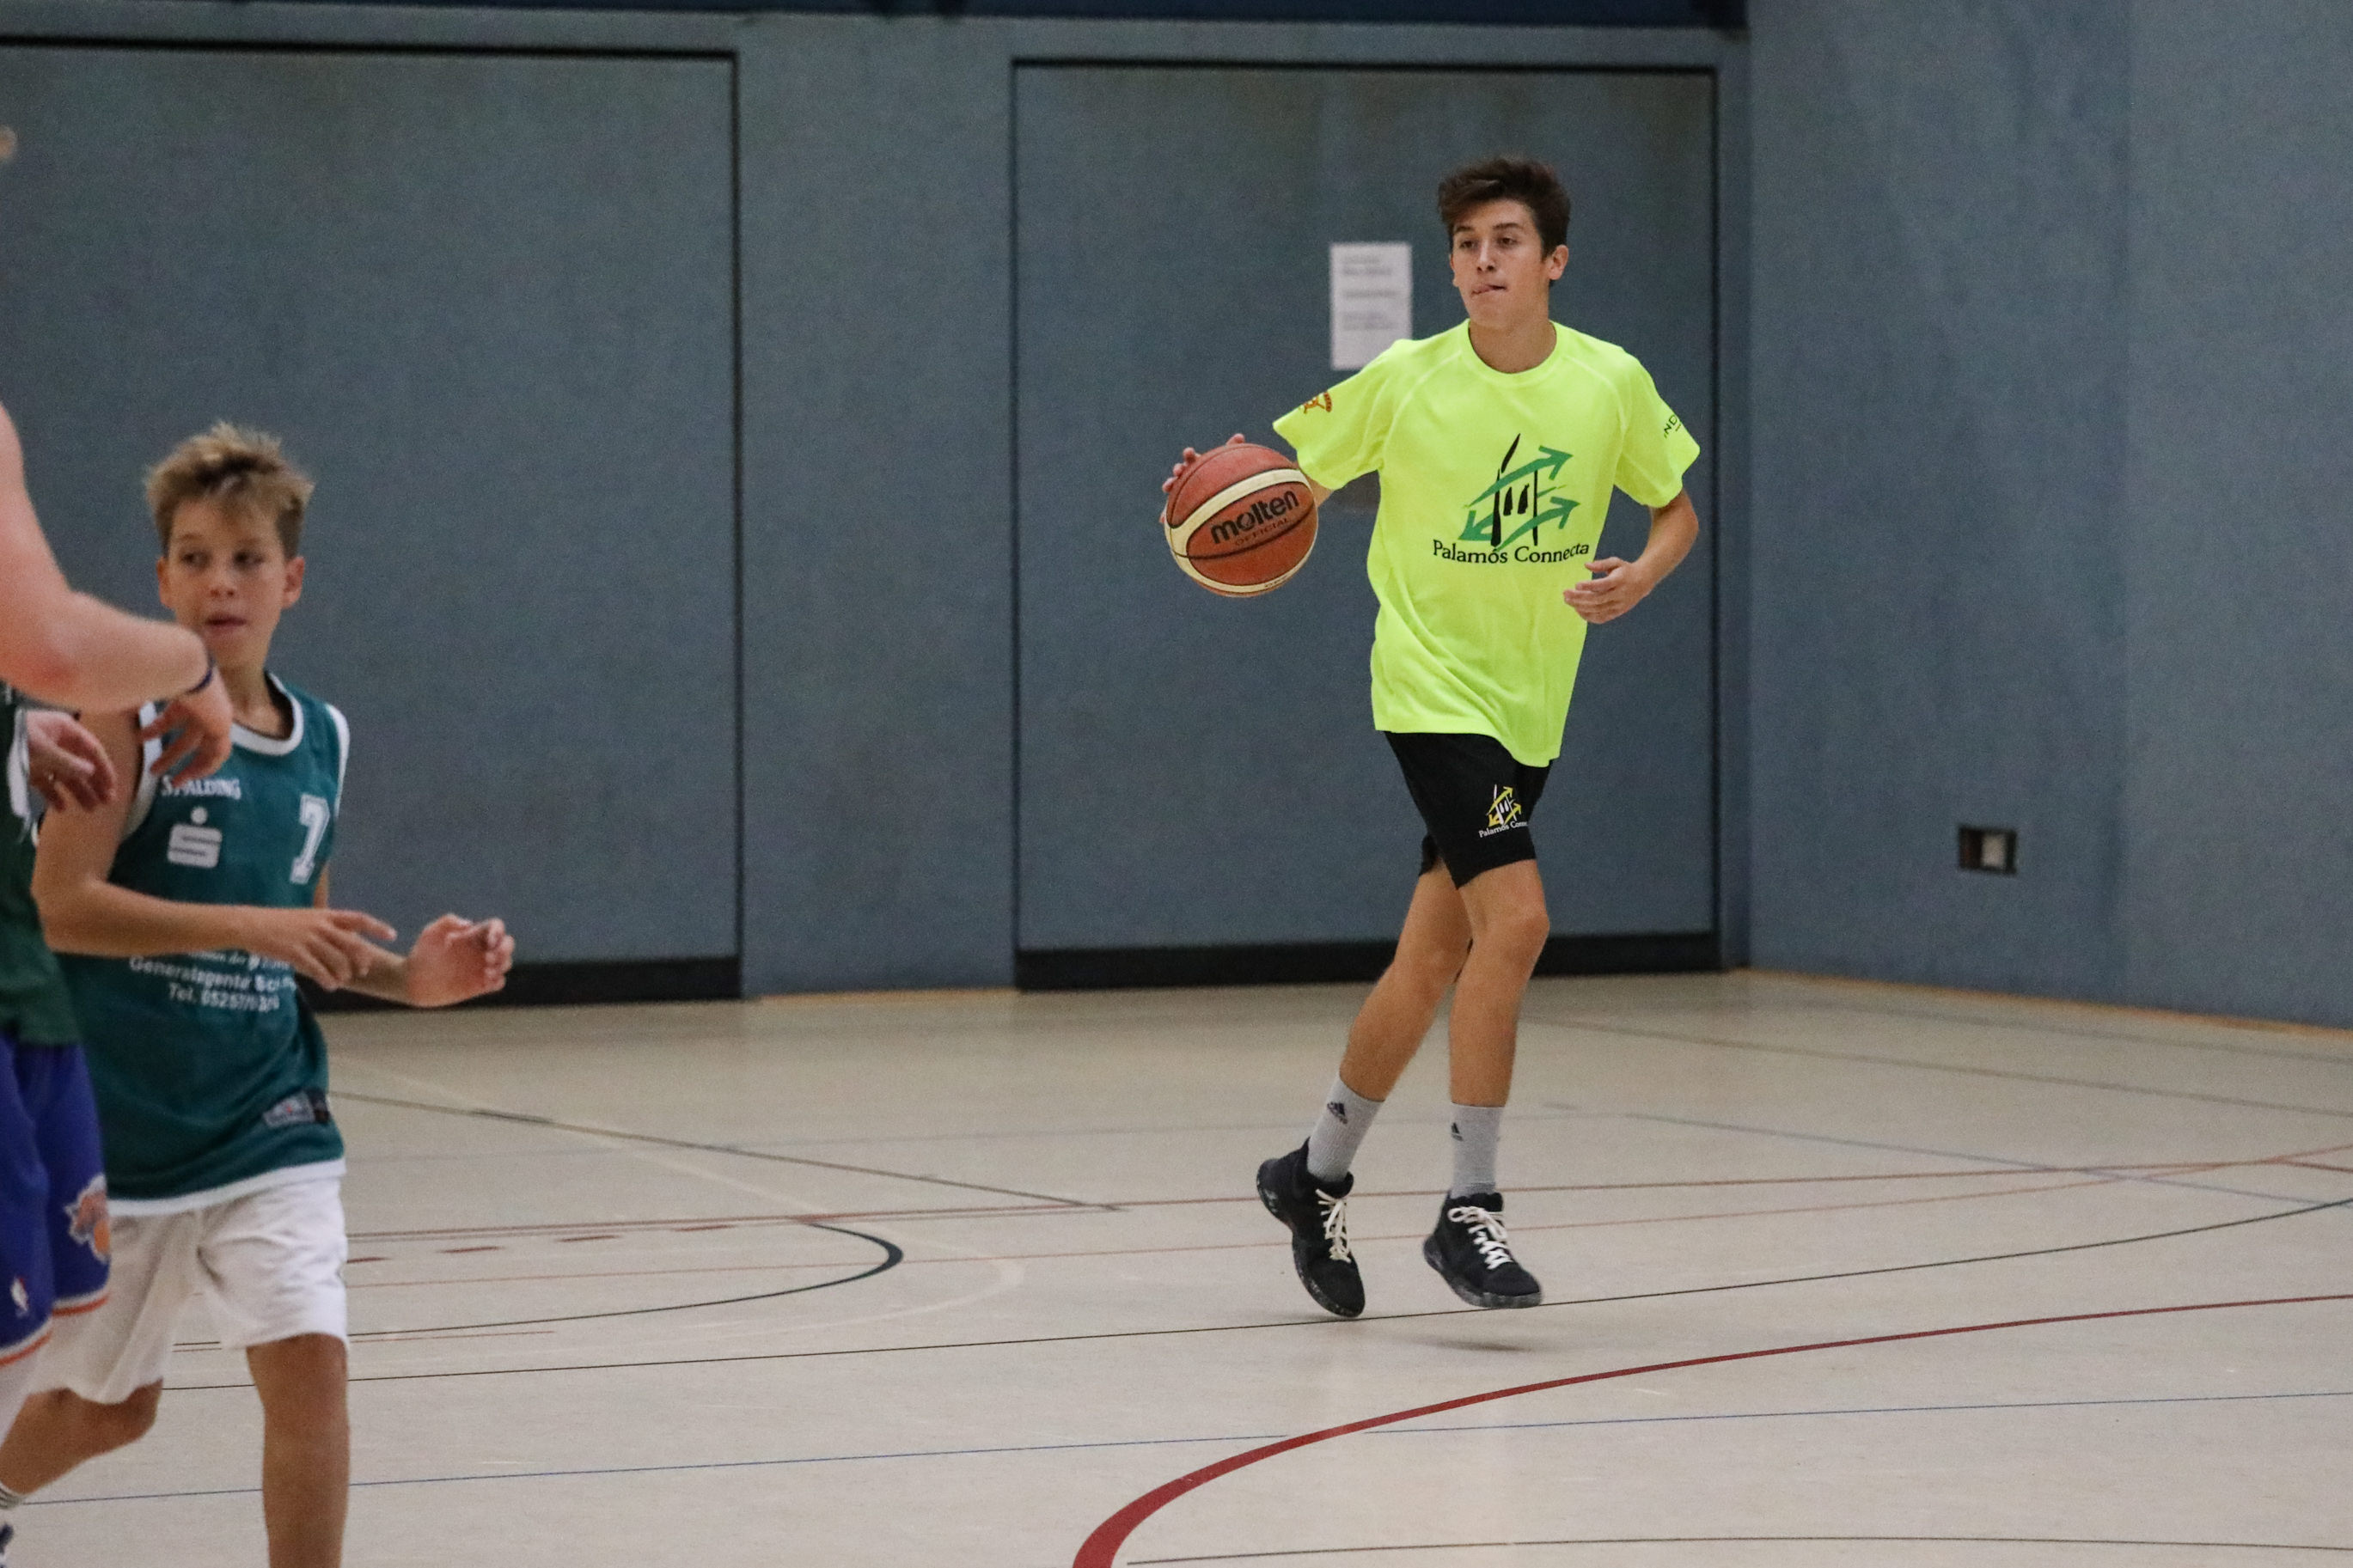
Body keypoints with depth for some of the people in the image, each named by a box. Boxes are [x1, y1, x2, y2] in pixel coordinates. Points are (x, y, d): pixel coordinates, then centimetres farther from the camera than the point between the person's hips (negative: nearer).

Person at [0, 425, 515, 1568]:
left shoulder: (321, 740, 6)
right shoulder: (130, 710, -11)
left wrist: (409, 977, 1)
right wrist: (251, 925, -27)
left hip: (265, 1120, 3)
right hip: (117, 1121, -3)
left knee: (307, 1359, -16)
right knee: (108, 1404, 13)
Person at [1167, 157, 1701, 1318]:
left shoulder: (1611, 383, -3)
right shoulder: (1406, 383, -10)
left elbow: (1678, 511, 10)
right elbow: (1291, 483, -2)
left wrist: (1639, 577, -11)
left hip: (1529, 707, 5)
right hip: (1431, 685, -4)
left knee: (1433, 962, 11)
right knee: (1515, 919, -21)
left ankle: (1317, 1174, 31)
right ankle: (1468, 1210, -13)